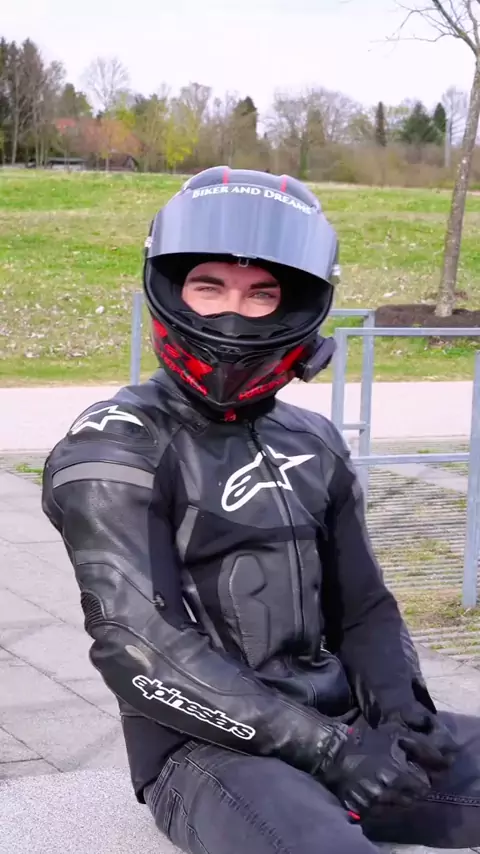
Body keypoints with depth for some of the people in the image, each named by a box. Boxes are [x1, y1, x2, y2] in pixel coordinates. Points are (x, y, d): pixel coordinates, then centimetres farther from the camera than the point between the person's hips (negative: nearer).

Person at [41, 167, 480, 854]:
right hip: (207, 746, -6)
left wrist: (398, 708, -4)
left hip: (341, 725, 7)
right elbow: (140, 647, -15)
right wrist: (323, 746, -19)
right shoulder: (118, 448, -7)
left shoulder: (312, 444, 14)